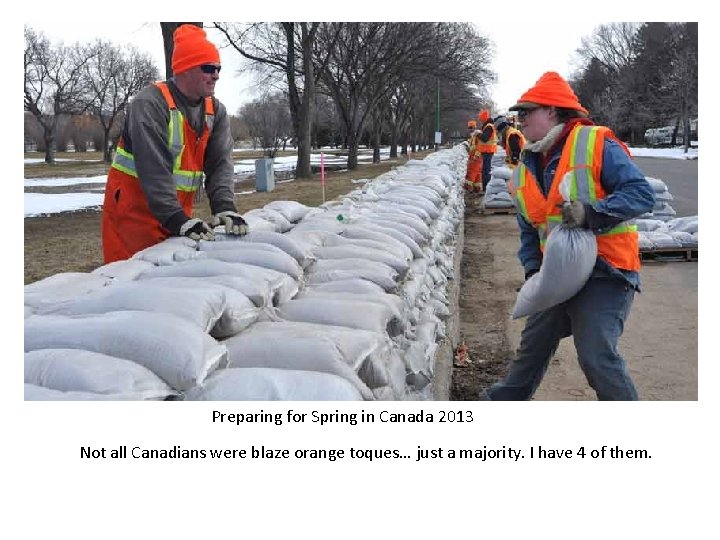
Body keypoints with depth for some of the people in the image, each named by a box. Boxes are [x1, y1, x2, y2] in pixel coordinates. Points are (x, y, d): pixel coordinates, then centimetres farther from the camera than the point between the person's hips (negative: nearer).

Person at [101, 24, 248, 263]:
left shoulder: (216, 111, 5)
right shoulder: (150, 103, -15)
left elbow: (220, 163, -3)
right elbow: (154, 169, -24)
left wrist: (225, 207, -21)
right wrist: (177, 220, -31)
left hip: (178, 211, 6)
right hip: (134, 208, -6)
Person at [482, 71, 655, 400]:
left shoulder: (595, 144, -12)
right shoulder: (526, 169, 10)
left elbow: (642, 194, -16)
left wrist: (592, 212, -29)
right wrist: (533, 269, 3)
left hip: (604, 273, -7)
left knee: (597, 356, -17)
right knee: (533, 344, 21)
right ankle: (506, 399, 42)